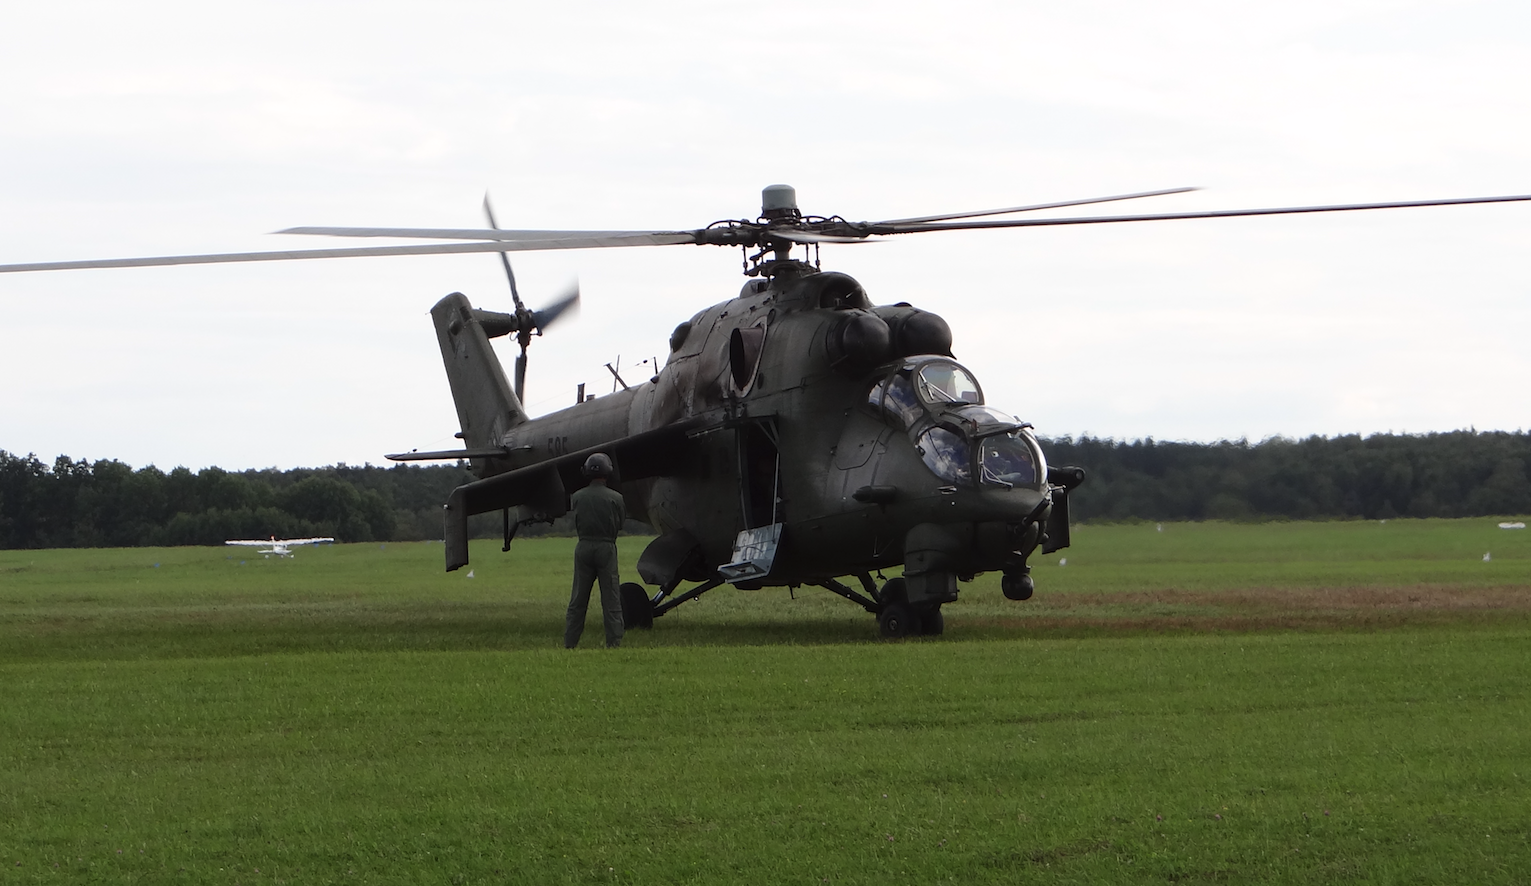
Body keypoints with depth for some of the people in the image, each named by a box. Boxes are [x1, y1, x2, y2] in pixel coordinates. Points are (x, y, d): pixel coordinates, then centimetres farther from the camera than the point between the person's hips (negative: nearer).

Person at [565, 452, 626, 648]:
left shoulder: (577, 497, -2)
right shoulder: (615, 498, -8)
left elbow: (576, 523, 6)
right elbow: (620, 524, 2)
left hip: (584, 546, 2)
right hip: (606, 547, -2)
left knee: (578, 599, 9)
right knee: (611, 599, 2)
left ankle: (569, 643, 10)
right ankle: (614, 642, -1)